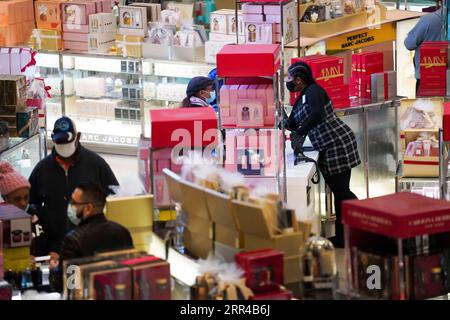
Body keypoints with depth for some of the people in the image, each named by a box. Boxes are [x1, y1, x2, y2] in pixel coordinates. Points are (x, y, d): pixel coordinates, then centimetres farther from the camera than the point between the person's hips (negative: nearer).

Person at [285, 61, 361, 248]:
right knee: (337, 191, 12)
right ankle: (342, 237, 17)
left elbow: (317, 114, -32)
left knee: (341, 192, -6)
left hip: (338, 144, -10)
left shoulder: (313, 91, -13)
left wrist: (299, 133, -31)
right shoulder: (302, 97, 16)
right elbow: (292, 124, 20)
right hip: (327, 149, 10)